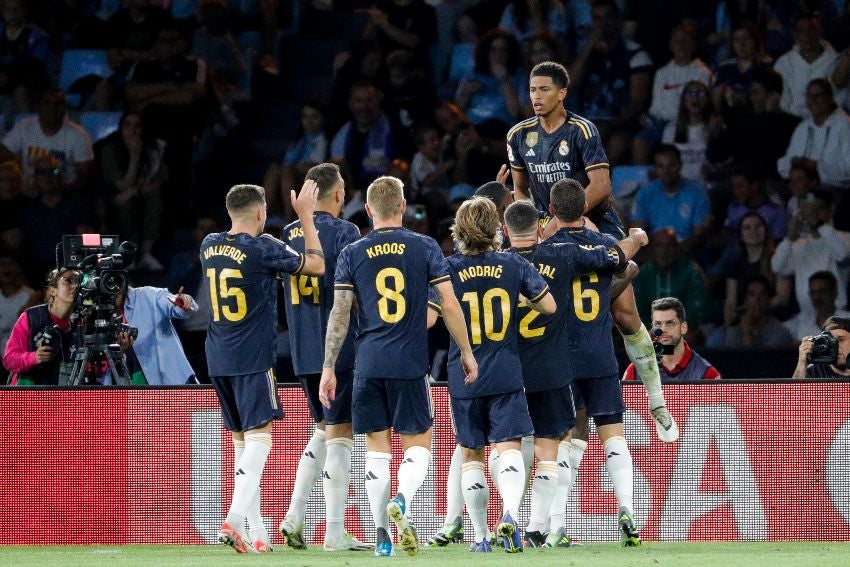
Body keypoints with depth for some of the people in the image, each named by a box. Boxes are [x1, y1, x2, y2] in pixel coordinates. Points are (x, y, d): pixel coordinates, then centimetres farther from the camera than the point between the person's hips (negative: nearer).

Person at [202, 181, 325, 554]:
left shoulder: (209, 246, 8)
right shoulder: (263, 248, -12)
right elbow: (317, 265, -4)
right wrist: (306, 216, 3)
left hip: (218, 359, 7)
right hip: (253, 358, -7)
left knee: (242, 439, 13)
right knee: (259, 438, -9)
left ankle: (255, 533, 14)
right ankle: (234, 520, -27)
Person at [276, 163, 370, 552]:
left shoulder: (288, 235, 10)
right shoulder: (344, 232, -10)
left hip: (302, 351, 6)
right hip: (339, 348, -6)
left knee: (323, 430, 19)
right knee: (339, 434, -2)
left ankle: (294, 517, 10)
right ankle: (334, 532, -4)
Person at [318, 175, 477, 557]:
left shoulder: (352, 254, 3)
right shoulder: (425, 248, 1)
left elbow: (339, 314, 0)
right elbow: (449, 304, 0)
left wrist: (328, 368, 4)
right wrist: (466, 352, 10)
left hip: (369, 364, 1)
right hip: (410, 364, -1)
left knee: (376, 449, 8)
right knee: (417, 445, 7)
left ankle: (382, 536, 4)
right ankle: (402, 499, -22)